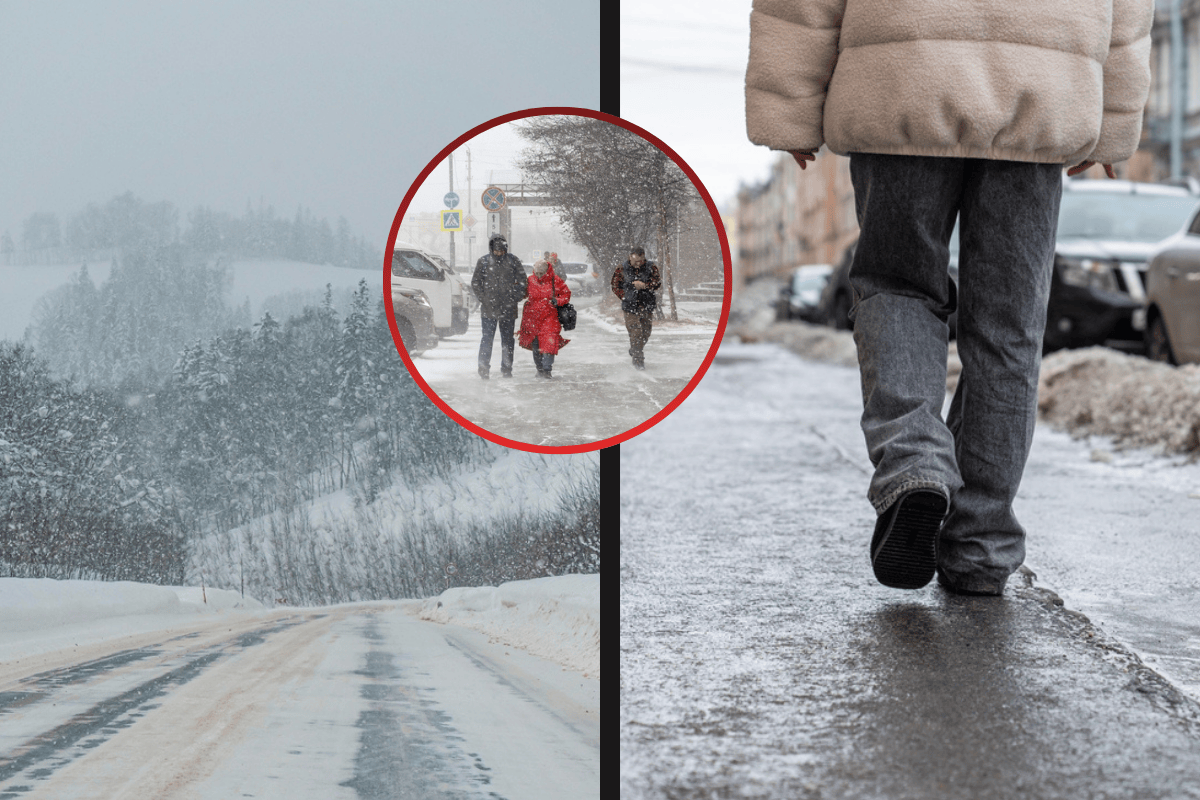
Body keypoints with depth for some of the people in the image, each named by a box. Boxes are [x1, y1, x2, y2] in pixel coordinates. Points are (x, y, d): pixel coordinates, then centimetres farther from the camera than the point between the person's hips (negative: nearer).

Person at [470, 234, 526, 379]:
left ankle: (506, 369, 16)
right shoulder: (483, 261, 1)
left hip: (508, 309, 1)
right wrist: (484, 299, -3)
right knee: (487, 338, -4)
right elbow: (475, 284, 5)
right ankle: (483, 368, 1)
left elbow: (522, 281, 6)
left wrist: (515, 298, -2)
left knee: (507, 340, 8)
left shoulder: (513, 261, 2)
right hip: (488, 309, -1)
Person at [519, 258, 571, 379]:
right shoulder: (530, 280, 4)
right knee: (535, 345, 7)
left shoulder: (555, 280, -3)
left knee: (549, 343, -14)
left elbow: (566, 294, 4)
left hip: (550, 316, -3)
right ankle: (539, 369, 18)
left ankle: (547, 369, -14)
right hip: (532, 317, 3)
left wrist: (558, 301, -13)